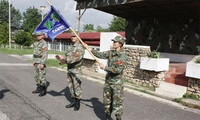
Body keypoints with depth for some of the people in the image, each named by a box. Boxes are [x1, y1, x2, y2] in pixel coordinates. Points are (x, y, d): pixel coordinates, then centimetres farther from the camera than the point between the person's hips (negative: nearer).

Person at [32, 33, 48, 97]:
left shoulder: (44, 43, -13)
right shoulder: (36, 43, 15)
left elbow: (45, 54, -19)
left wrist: (42, 63, -23)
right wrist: (33, 61, 17)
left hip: (41, 62, -9)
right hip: (36, 62, 9)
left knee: (42, 76, -5)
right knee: (37, 76, 14)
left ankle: (44, 90, 3)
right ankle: (38, 89, 25)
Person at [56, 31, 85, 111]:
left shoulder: (80, 47, -11)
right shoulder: (71, 47, 16)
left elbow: (77, 58, -25)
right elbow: (67, 56, 14)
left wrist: (66, 60, -27)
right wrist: (61, 58, -7)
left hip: (76, 70, -8)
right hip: (69, 70, 8)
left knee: (77, 87, -1)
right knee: (71, 86, 14)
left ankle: (77, 104, 12)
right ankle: (73, 102, 27)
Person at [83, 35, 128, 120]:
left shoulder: (123, 56, -16)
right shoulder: (110, 53, 4)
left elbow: (118, 69, -23)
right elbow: (100, 54, 8)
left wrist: (104, 67, -17)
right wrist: (89, 48, 1)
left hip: (117, 82, -6)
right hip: (108, 80, 7)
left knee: (117, 102, 0)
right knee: (107, 100, 15)